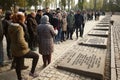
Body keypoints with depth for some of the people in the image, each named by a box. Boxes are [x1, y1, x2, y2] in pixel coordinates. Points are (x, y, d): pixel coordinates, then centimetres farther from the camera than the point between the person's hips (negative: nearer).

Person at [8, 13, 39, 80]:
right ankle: (32, 72, 16)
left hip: (13, 49, 8)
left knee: (18, 64, 22)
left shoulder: (10, 27, 2)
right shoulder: (19, 27, -23)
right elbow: (20, 40, -33)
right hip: (21, 50, -8)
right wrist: (25, 46, -17)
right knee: (36, 56, 10)